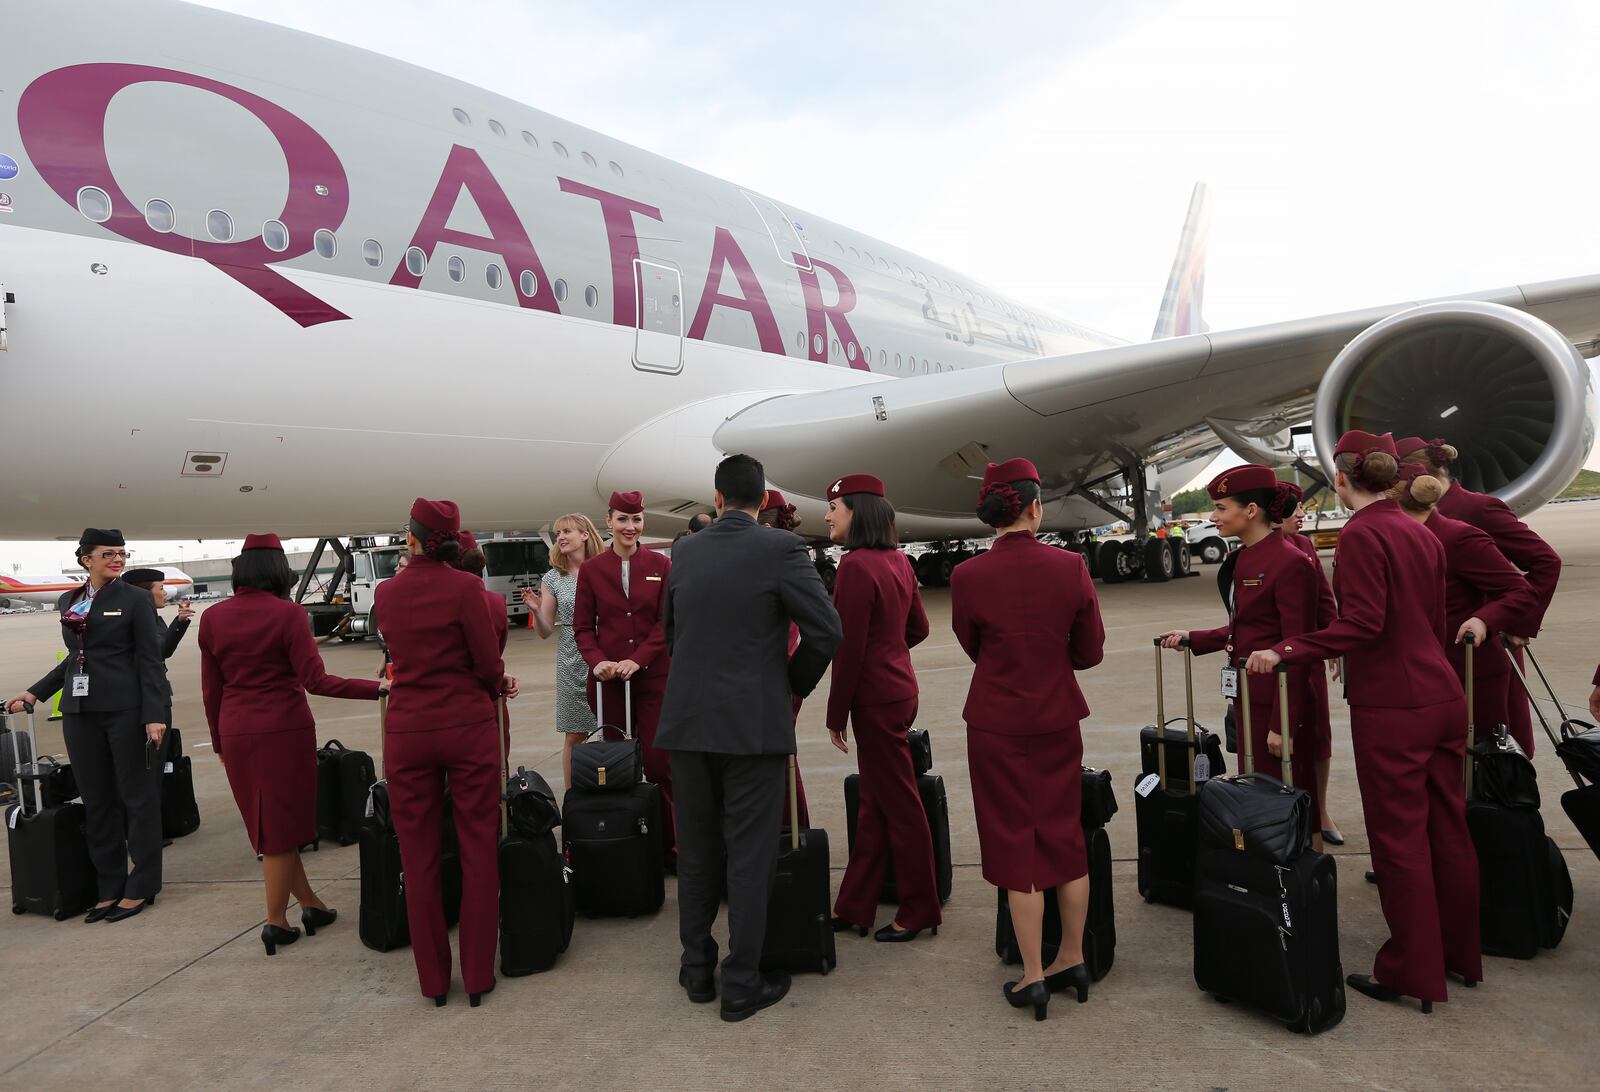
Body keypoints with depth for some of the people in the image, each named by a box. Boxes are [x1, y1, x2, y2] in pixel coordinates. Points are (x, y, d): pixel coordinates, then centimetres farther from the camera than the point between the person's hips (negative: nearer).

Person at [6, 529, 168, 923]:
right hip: (80, 712, 5)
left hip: (126, 709, -5)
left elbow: (150, 660, -7)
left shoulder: (135, 599, -4)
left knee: (137, 796, 2)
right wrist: (34, 693, 16)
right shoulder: (67, 602, 12)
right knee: (96, 801, 10)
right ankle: (109, 888, 20)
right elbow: (77, 657, 21)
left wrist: (154, 715, -14)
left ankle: (141, 886, 12)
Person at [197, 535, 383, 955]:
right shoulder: (288, 614, -11)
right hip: (284, 730, -4)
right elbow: (316, 680, -17)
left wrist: (220, 743, 16)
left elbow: (210, 691, 7)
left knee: (268, 823, 17)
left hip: (237, 733, 5)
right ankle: (276, 921, 16)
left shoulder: (212, 618, 3)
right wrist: (377, 688, -14)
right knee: (282, 825, 9)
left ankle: (311, 904, 26)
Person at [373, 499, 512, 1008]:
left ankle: (433, 979, 21)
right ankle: (478, 975, 15)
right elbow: (489, 664, -10)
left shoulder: (386, 592, 2)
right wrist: (494, 689, 14)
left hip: (407, 732, 3)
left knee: (419, 855, 12)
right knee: (478, 850, 8)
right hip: (468, 727, -3)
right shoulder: (465, 588, -11)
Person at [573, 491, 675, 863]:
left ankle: (669, 842, 9)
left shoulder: (660, 564, 4)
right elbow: (583, 626, 5)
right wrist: (597, 661, -13)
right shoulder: (591, 570, 5)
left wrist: (637, 659, -13)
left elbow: (668, 621, -1)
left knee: (658, 762, -4)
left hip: (653, 675, -1)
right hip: (608, 679, 1)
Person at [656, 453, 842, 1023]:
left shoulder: (686, 550, 5)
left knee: (697, 850, 17)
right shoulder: (781, 547, -9)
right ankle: (742, 984, 15)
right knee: (750, 855, 6)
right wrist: (794, 685, 4)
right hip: (754, 723, -4)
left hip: (688, 720, 5)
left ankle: (697, 968, 29)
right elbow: (825, 630, -12)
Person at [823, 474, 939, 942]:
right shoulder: (897, 560, 8)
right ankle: (854, 907, 27)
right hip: (898, 688, 9)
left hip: (875, 698, -9)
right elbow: (918, 627, 17)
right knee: (873, 801, 15)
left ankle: (919, 911, 19)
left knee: (899, 804, 4)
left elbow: (849, 646, -19)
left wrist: (836, 713, -13)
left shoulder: (856, 565, -18)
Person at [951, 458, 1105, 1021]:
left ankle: (1033, 976, 16)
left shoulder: (969, 576, -14)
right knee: (1065, 836, 17)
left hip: (998, 724, -2)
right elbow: (1090, 652, -1)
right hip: (1058, 720, 2)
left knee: (1015, 842, 8)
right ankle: (1073, 960, 29)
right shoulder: (1070, 567, -10)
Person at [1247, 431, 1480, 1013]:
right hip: (1442, 697, 8)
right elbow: (1434, 621, 16)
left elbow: (1363, 623, -23)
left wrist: (1285, 652, -23)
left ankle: (1411, 972, 14)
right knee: (1448, 829, 17)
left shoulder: (1361, 535, -14)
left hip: (1391, 708, -8)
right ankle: (1460, 954, 32)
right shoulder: (1422, 534, 10)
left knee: (1399, 839, 2)